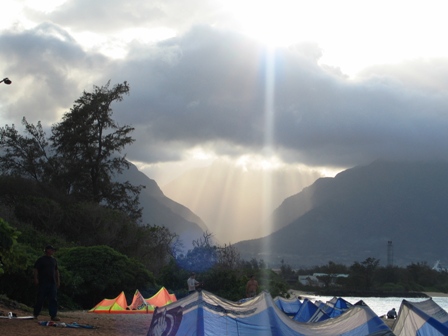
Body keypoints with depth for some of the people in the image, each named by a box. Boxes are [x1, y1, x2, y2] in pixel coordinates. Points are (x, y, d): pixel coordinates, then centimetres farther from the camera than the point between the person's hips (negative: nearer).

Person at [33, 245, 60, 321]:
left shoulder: (54, 260, 15)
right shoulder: (41, 260, -2)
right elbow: (36, 269, -5)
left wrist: (58, 280, 18)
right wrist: (36, 279, -13)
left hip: (52, 283, 5)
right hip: (43, 283, -5)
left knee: (53, 300, -1)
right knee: (40, 299, 0)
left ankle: (53, 315, -1)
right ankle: (35, 314, 12)